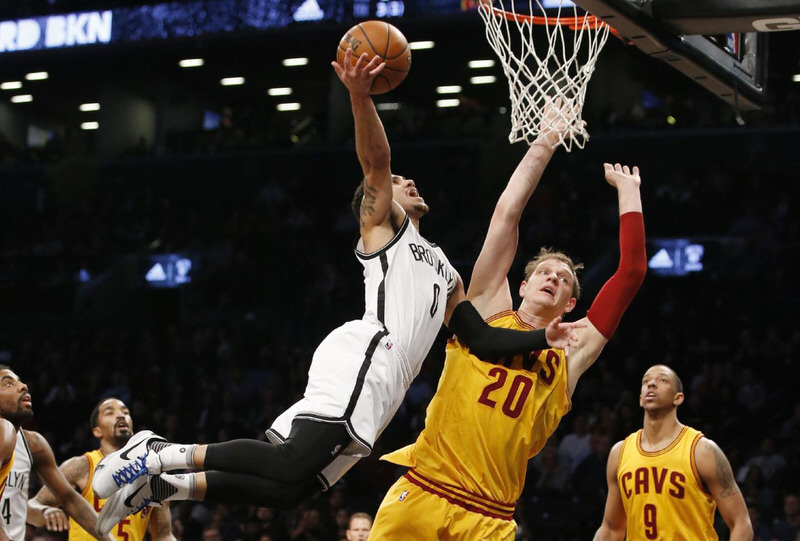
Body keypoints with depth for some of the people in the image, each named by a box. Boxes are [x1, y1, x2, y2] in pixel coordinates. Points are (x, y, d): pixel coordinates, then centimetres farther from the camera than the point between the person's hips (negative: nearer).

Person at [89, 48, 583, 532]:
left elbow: (481, 338, 28)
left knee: (289, 489, -4)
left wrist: (542, 338, 16)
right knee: (291, 466, -24)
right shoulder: (384, 223, 16)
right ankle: (162, 455, -16)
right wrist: (360, 97, -21)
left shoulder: (446, 273, 37)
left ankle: (161, 485, 1)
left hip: (381, 383, 8)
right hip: (365, 355, -8)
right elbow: (376, 161, -4)